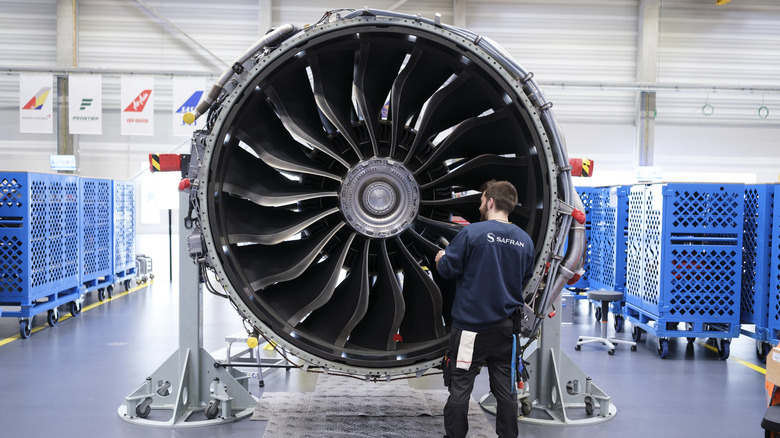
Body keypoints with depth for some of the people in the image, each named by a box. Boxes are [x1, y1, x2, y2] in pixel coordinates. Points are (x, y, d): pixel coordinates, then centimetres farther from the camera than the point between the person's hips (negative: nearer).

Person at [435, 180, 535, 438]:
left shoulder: (472, 232, -14)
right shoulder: (525, 240, 4)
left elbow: (447, 268, -8)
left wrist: (440, 259, 14)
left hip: (472, 325, -5)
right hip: (506, 326, 5)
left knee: (460, 385, 4)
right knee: (505, 387, 11)